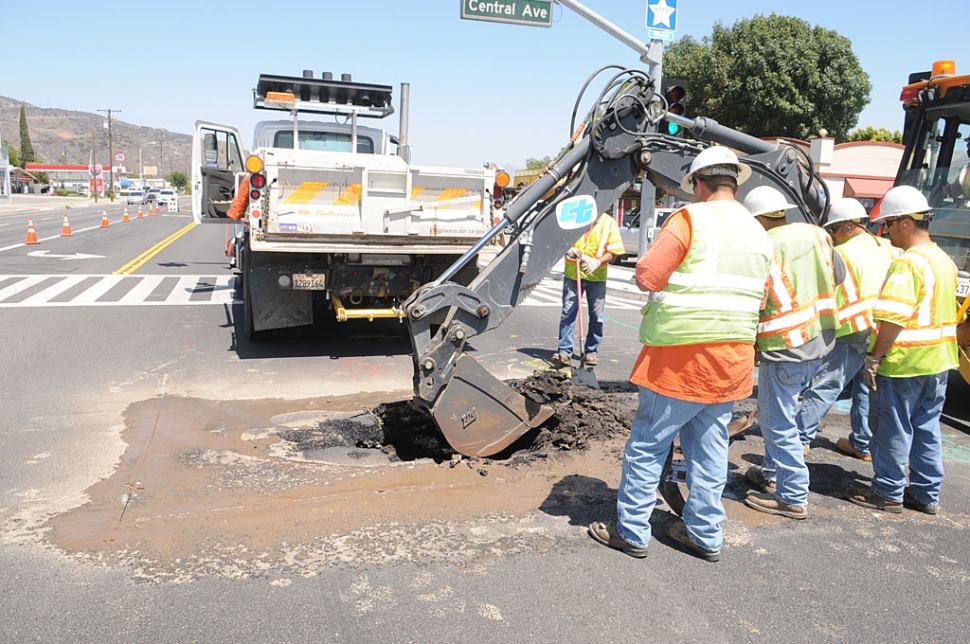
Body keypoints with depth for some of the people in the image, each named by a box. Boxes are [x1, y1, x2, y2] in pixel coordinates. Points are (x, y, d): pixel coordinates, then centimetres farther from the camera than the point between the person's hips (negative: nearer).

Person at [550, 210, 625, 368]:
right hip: (573, 273, 0)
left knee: (597, 316, 5)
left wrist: (597, 262, -20)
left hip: (597, 276, 0)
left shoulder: (608, 222, 0)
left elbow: (614, 251, -2)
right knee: (568, 313, -4)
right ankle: (564, 352, -3)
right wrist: (568, 249, -13)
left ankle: (591, 351, 19)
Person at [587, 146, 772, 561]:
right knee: (709, 449, 15)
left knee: (647, 445, 5)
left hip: (681, 356, -7)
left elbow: (647, 275, -16)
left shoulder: (691, 218, -11)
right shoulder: (759, 234, 11)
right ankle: (705, 535, 25)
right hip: (733, 358, 7)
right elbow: (758, 300, 15)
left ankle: (631, 531, 14)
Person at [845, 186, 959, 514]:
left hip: (903, 363, -9)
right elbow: (944, 312, 18)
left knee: (893, 429, 4)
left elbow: (894, 318, -25)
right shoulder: (945, 260, 11)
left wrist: (875, 356, -19)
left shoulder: (906, 263, -19)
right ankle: (926, 494, 25)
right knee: (927, 428, 16)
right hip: (939, 362, 9)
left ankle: (888, 493, 15)